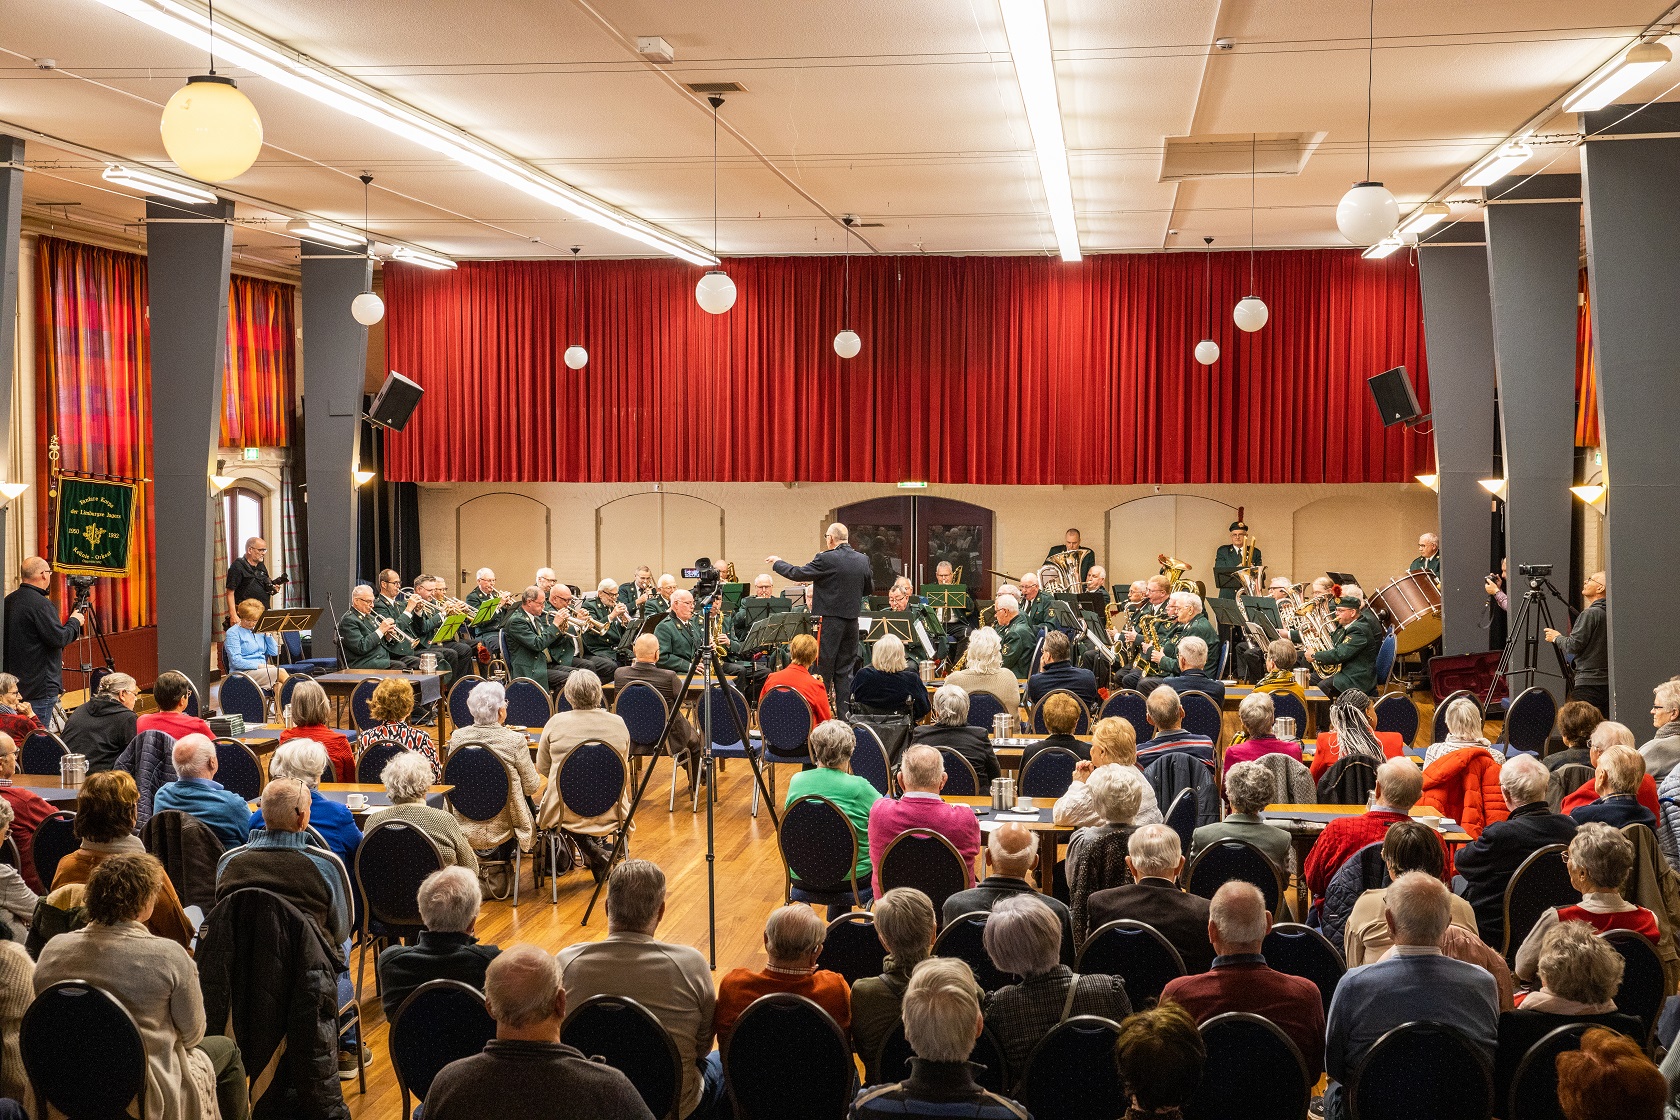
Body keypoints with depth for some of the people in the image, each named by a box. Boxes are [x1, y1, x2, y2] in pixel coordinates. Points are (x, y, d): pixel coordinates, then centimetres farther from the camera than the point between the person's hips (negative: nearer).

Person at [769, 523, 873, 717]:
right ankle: (845, 714, 11)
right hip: (852, 620, 6)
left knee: (823, 671, 2)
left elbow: (799, 574, -8)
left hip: (829, 620, -5)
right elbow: (867, 589, 16)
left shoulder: (826, 559, -14)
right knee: (845, 670, 11)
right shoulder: (863, 560, 4)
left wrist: (777, 563, 7)